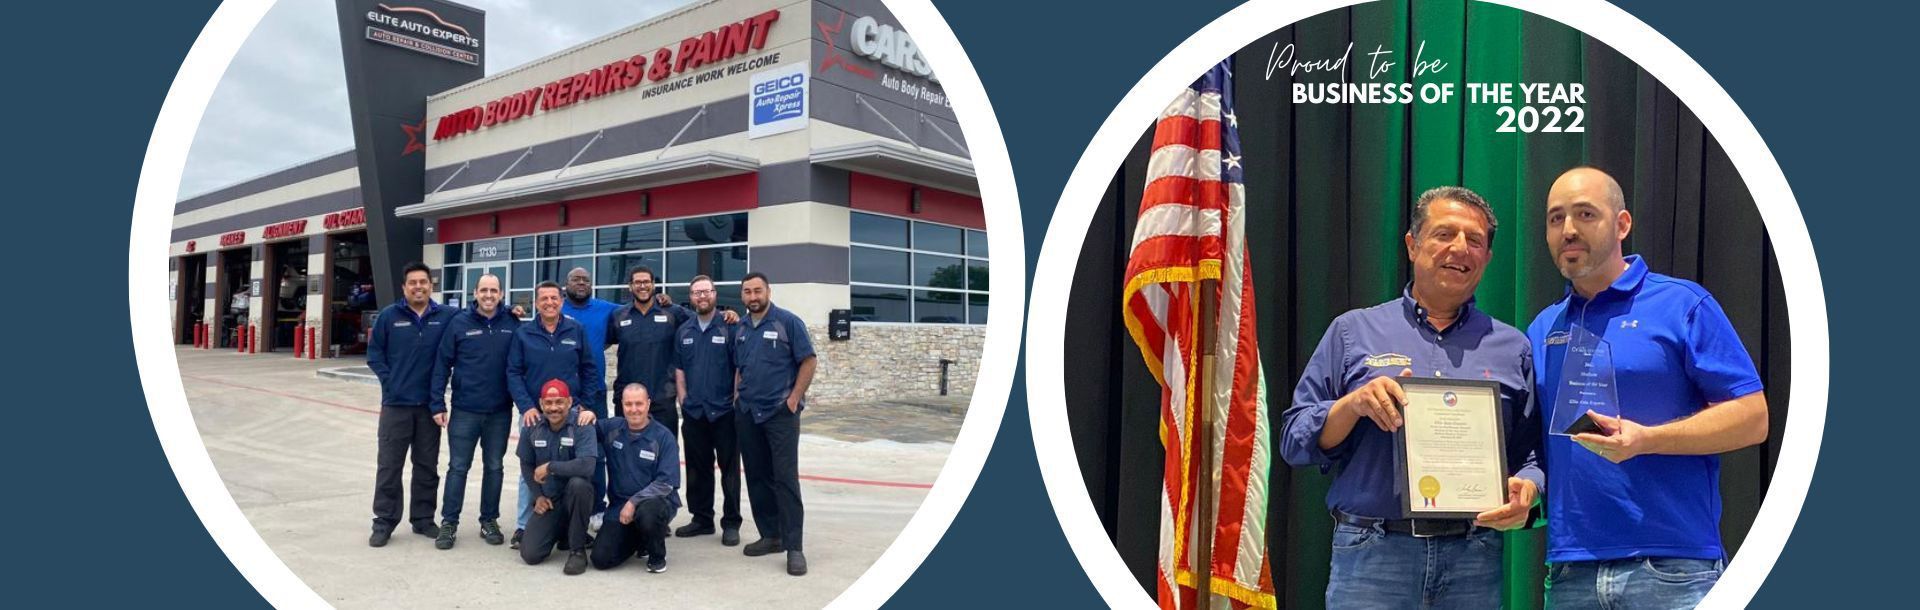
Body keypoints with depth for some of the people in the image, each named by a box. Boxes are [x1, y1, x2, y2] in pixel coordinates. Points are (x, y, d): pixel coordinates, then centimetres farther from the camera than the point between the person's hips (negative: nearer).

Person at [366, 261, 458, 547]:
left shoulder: (446, 316, 0)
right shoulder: (389, 316, -1)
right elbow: (374, 353, 4)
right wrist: (389, 380, -3)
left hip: (430, 404, 1)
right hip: (396, 403, -1)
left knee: (427, 465, 10)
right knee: (389, 465, 3)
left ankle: (423, 518, 22)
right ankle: (384, 521, 13)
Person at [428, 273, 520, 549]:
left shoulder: (512, 324, 0)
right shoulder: (459, 323, -3)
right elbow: (442, 365, -1)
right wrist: (437, 404, -5)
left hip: (500, 412, 1)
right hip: (464, 410, -1)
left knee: (494, 467, 10)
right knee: (458, 467, 4)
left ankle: (489, 521, 22)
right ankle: (449, 522, 15)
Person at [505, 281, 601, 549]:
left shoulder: (576, 331, 2)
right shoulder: (522, 334, 1)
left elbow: (588, 370, 5)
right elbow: (513, 373, -2)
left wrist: (585, 404, 0)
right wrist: (526, 406, -12)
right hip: (534, 412, -1)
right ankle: (524, 526, 12)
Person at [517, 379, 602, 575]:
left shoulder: (582, 427, -17)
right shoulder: (532, 427, -2)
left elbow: (587, 466, -32)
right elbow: (526, 465, 11)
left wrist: (550, 467, -24)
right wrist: (538, 495, 1)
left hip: (574, 498, -3)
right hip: (547, 501, 4)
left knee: (578, 483, -38)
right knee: (530, 554, -12)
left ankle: (578, 550, -19)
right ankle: (561, 533, 24)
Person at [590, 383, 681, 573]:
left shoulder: (663, 437, -10)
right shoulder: (611, 428, 1)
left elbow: (666, 482, -14)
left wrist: (634, 502, -22)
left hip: (656, 500, -4)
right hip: (619, 504, 4)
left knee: (647, 513, -39)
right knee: (601, 559, -10)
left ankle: (657, 556, -5)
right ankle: (638, 540, 23)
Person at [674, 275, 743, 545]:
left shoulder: (730, 327, -5)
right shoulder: (683, 330, 9)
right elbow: (679, 369, 13)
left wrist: (737, 400, -9)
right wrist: (683, 400, 5)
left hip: (724, 410, -4)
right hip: (693, 411, 5)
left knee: (729, 468, 1)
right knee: (697, 468, 11)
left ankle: (731, 523, 9)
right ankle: (702, 519, 22)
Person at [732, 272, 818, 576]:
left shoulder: (788, 322, -6)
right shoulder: (740, 328, 10)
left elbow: (808, 361, -7)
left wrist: (794, 398, -12)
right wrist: (740, 395, 8)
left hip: (781, 413, -6)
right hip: (749, 414, 6)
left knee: (785, 479, -8)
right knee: (757, 478, 10)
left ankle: (794, 547, -6)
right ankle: (770, 536, 22)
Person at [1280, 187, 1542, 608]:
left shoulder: (1512, 348, 13)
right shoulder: (1354, 332, 6)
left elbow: (1531, 454, 11)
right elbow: (1295, 441, 2)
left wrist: (1525, 489, -10)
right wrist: (1352, 404, -14)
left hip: (1474, 561, 2)